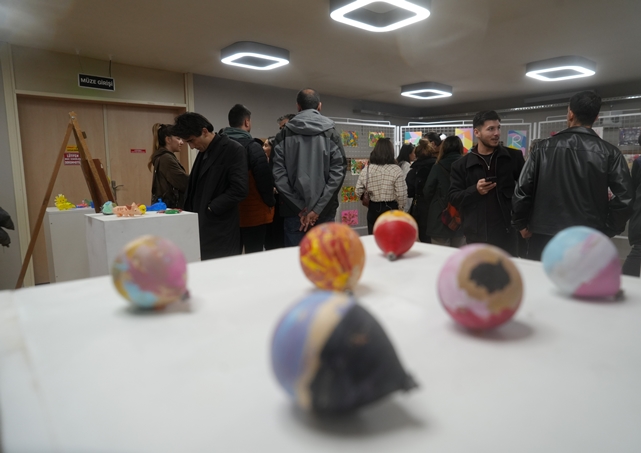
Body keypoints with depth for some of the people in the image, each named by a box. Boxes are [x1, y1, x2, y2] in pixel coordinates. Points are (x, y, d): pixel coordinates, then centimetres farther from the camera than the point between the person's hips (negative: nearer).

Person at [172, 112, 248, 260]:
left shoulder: (233, 150, -10)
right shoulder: (204, 151, 16)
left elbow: (239, 189, -18)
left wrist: (210, 208, -14)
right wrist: (189, 212, 8)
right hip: (202, 226, 8)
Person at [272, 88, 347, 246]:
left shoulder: (284, 135, 4)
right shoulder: (331, 134, 3)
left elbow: (278, 174, -5)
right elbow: (338, 171, -7)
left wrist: (300, 208, -6)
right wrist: (318, 208, -9)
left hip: (294, 211, 0)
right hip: (325, 211, 0)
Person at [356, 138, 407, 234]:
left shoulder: (366, 169, -4)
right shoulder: (396, 170, -14)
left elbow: (358, 192, 1)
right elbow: (401, 195, -14)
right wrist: (401, 206, 5)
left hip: (373, 209, 3)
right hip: (390, 209, -3)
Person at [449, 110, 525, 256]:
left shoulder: (513, 157, 6)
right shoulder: (461, 165, 4)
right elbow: (453, 197, 0)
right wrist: (475, 190, -16)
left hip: (507, 234, 1)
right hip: (476, 235, 0)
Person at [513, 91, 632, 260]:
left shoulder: (543, 148, -2)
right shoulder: (609, 153, -3)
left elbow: (522, 189, -4)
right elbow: (624, 197, -7)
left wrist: (522, 224, 8)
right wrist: (607, 230, 6)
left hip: (544, 236, 0)